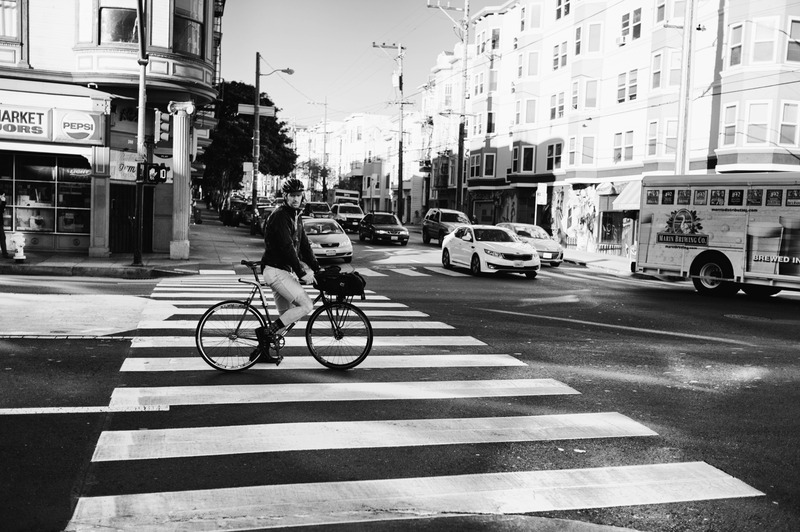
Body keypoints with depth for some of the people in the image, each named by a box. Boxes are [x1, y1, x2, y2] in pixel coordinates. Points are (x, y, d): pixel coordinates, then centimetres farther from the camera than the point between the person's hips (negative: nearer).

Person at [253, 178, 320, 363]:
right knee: (307, 305, -16)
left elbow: (304, 245, 17)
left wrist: (316, 267, 9)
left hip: (285, 270, 10)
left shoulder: (296, 216, 15)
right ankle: (266, 332, -10)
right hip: (275, 270, -10)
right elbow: (287, 248, -22)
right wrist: (301, 273, -22)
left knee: (286, 315, 11)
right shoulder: (279, 216, -15)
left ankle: (262, 351, 19)